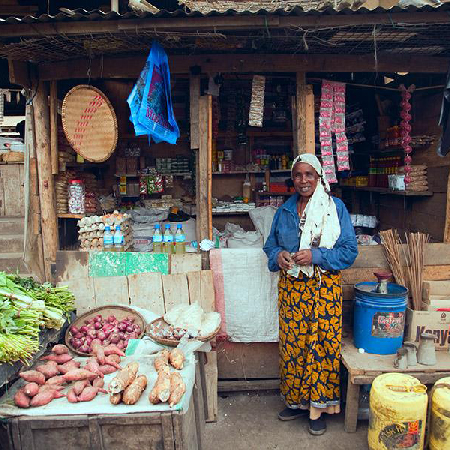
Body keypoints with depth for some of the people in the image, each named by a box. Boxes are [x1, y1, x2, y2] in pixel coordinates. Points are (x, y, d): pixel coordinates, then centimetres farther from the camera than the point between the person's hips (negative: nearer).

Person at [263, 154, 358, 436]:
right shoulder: (285, 211, 9)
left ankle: (319, 407, 20)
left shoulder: (336, 208, -4)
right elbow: (270, 244, 16)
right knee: (292, 344, 10)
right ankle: (296, 401, 29)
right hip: (291, 288, 4)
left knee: (321, 346, 2)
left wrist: (315, 256, -19)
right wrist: (278, 256, -7)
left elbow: (349, 251, -7)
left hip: (323, 288, -4)